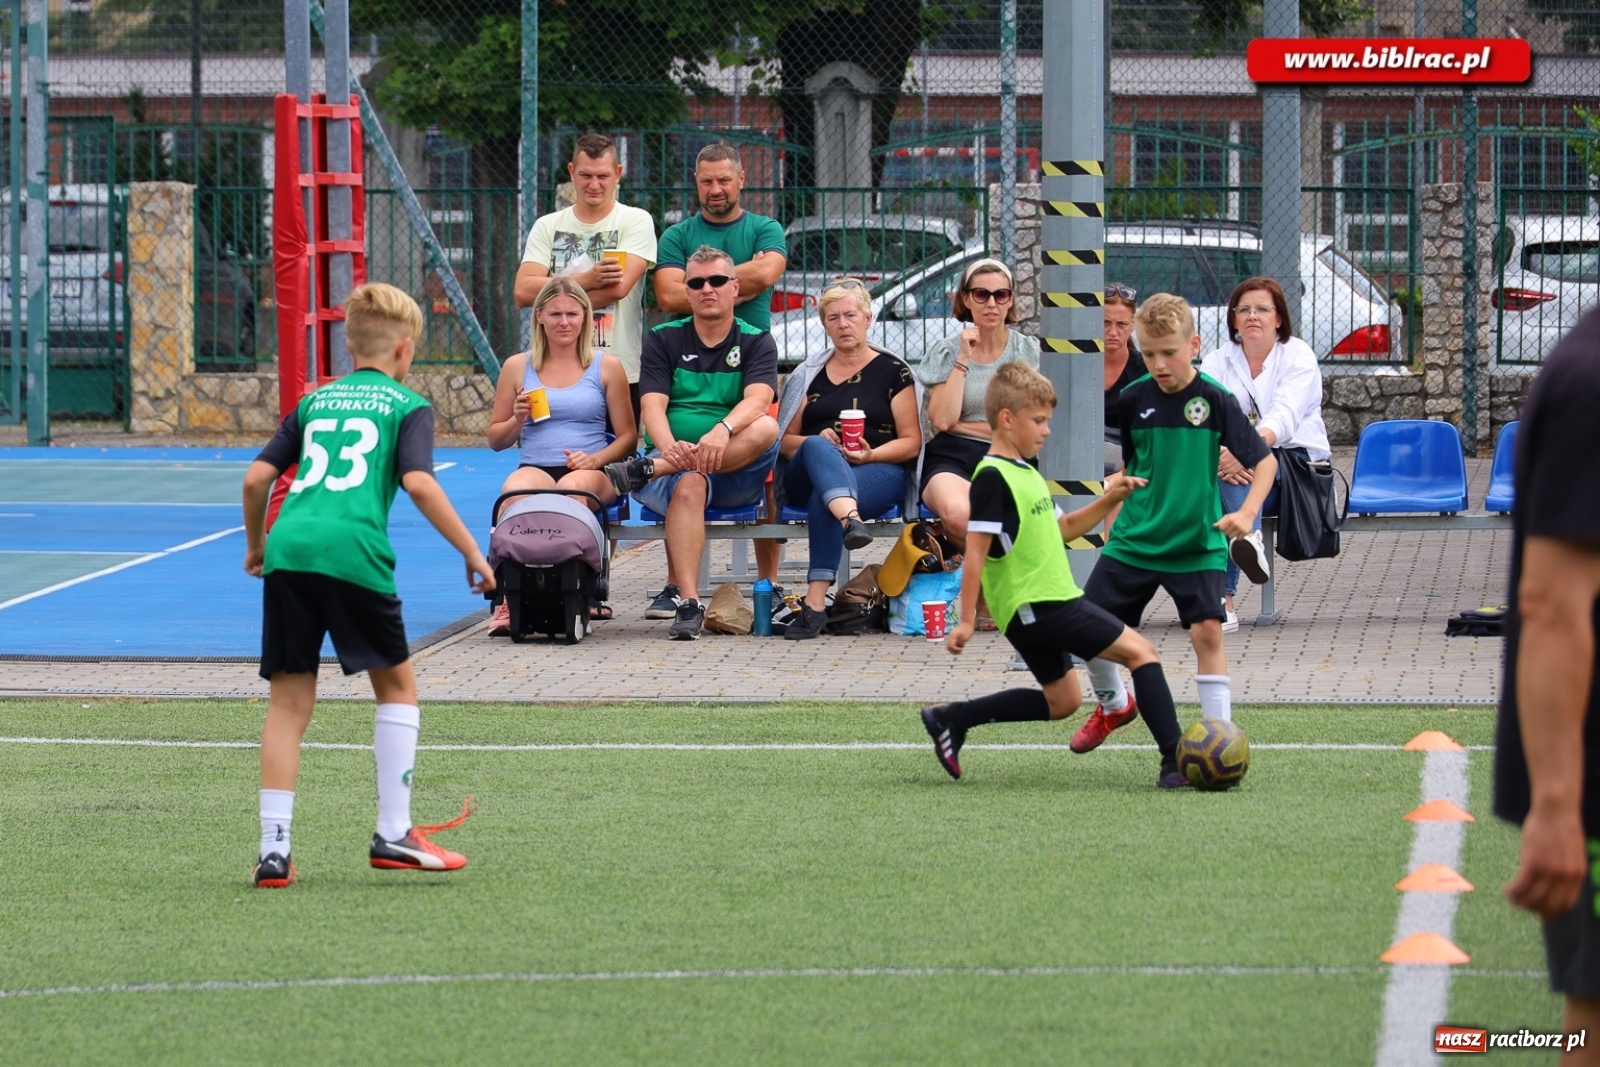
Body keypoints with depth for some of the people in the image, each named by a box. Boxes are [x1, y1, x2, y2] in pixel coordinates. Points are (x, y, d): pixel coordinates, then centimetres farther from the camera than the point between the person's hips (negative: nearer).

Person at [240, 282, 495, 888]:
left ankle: (274, 849, 3)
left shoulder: (315, 401, 24)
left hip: (288, 549, 4)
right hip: (353, 553, -4)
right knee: (397, 683, 15)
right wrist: (471, 553, -1)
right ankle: (394, 834, 11)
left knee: (289, 702, 8)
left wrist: (256, 543, 33)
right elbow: (418, 482, -5)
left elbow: (256, 478, 17)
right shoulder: (407, 406, 11)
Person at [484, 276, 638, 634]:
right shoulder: (517, 367, 16)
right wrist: (518, 420, -1)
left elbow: (628, 438, 10)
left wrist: (596, 459, -10)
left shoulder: (607, 368, 12)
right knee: (517, 488, -37)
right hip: (534, 467, 1)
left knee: (574, 487, -39)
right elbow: (496, 440, 20)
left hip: (591, 473, -1)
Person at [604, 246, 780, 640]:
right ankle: (686, 602, -44)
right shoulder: (664, 339, 12)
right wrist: (670, 446, -27)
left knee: (765, 429, -32)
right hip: (675, 462, -1)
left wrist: (722, 431, -35)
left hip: (737, 474, 1)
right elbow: (652, 405, -3)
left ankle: (645, 471, -30)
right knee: (689, 485, -37)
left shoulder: (756, 342, 9)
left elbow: (757, 401, -11)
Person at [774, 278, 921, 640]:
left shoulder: (892, 371, 13)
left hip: (879, 473, -2)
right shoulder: (809, 375, 22)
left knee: (823, 499, -37)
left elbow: (911, 443, 8)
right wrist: (818, 441, -6)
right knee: (818, 447, -37)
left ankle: (815, 602, -47)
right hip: (807, 477, 2)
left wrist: (871, 454, -12)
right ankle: (850, 519, -65)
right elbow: (784, 440, 17)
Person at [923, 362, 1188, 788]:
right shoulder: (992, 477, -15)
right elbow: (976, 550, -18)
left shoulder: (1025, 473, 15)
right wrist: (967, 620, -19)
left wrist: (1109, 501, 14)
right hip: (1034, 607, -11)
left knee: (1062, 701, 20)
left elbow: (1059, 530, 25)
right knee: (1140, 651, -12)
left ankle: (951, 719, 21)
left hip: (1040, 607, 11)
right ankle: (1174, 761, -17)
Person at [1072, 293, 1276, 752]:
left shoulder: (1215, 400, -11)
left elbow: (1264, 460, -7)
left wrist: (1246, 513, -20)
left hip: (1197, 542, -3)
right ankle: (1112, 705, 31)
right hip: (1134, 540, 3)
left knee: (1207, 631, -16)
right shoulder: (1133, 399, -1)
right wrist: (1114, 508, 12)